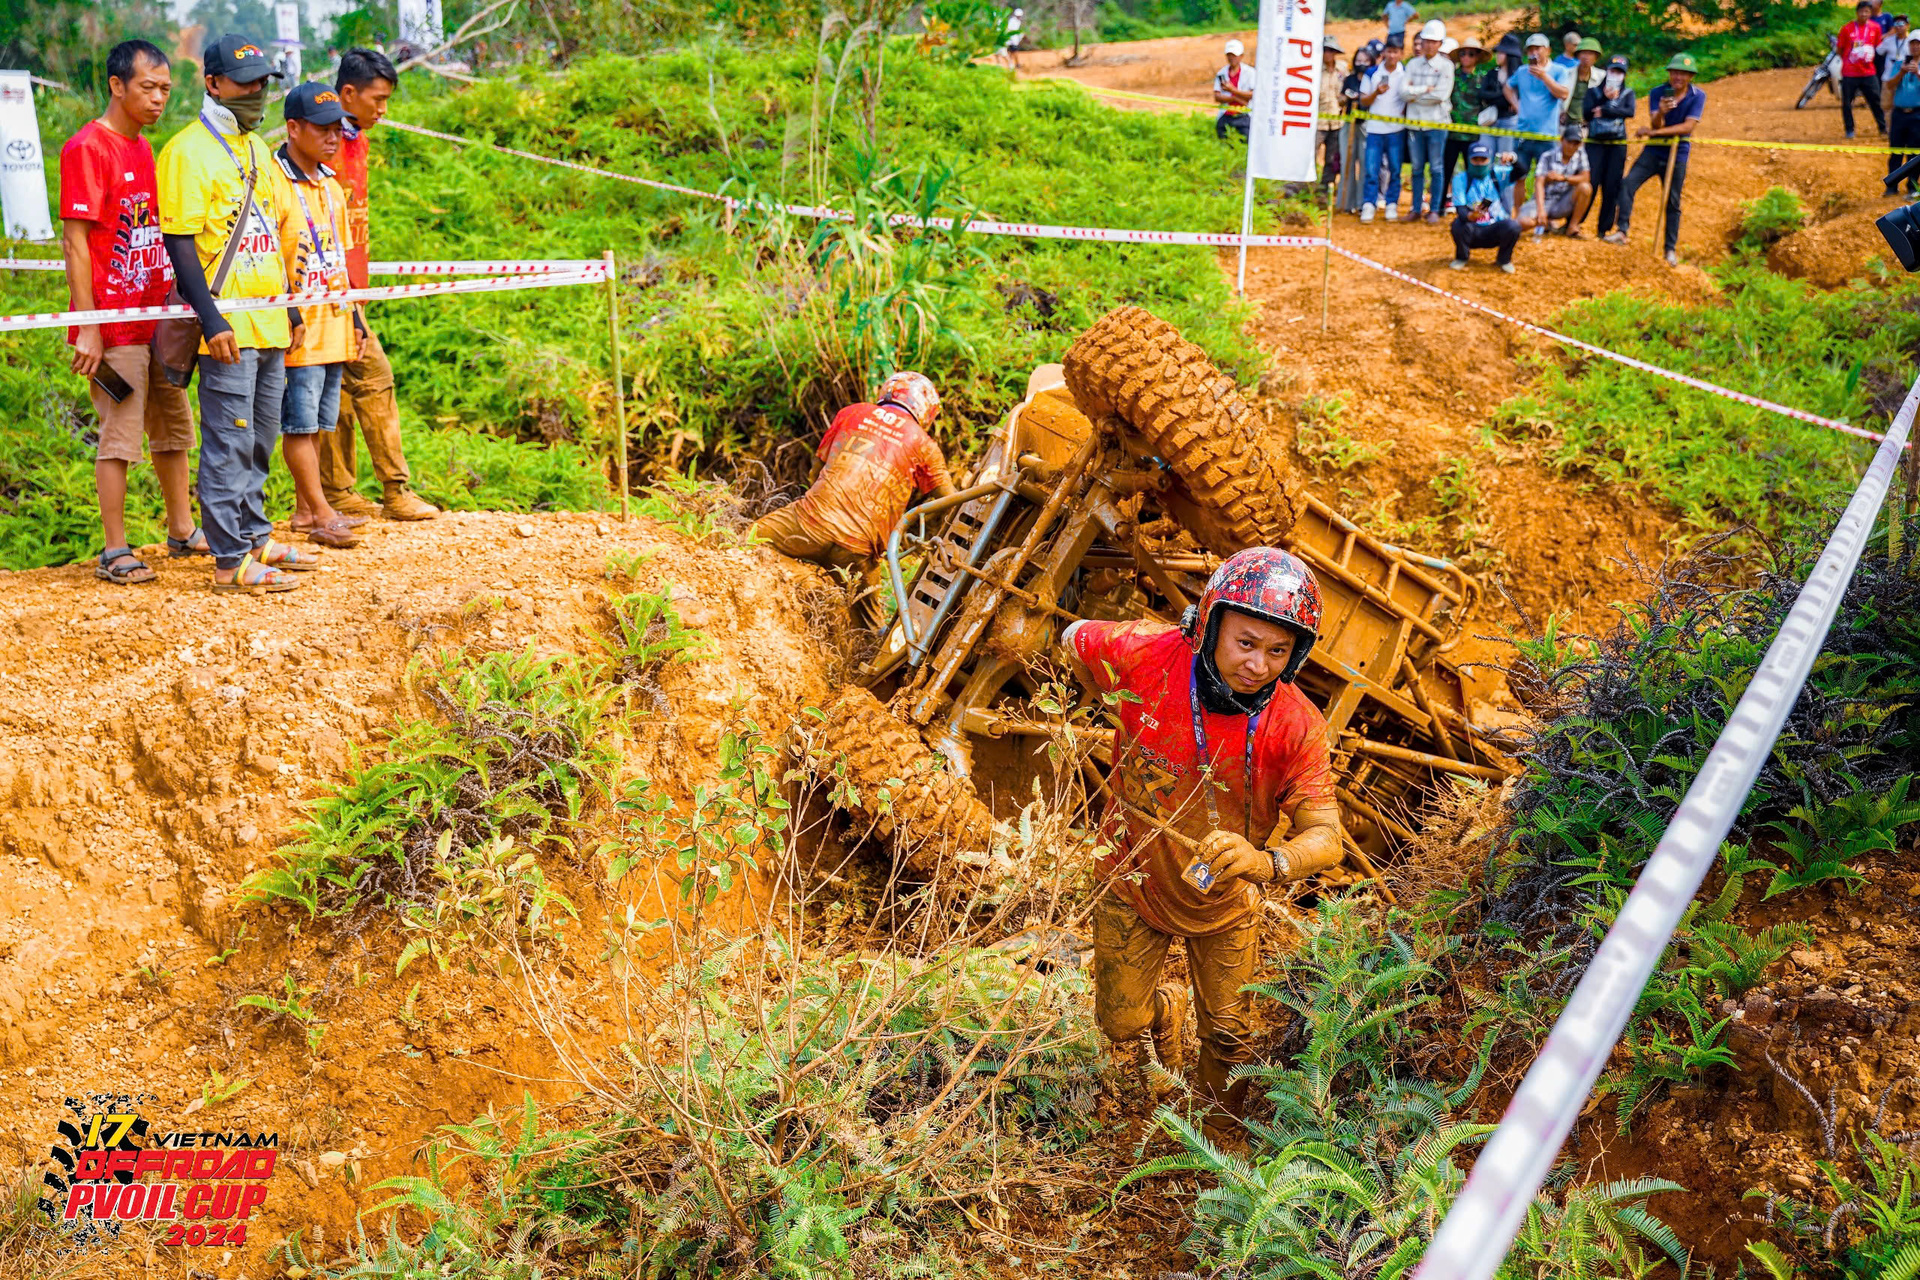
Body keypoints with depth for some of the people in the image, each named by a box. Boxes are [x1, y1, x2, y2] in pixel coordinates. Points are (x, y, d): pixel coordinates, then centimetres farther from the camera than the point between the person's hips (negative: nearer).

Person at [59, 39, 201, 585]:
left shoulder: (145, 149, 15)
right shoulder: (87, 148, -10)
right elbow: (75, 242, -14)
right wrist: (87, 328, -18)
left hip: (158, 317, 8)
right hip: (115, 325, -8)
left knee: (174, 426, 14)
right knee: (120, 434, -5)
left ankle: (182, 530, 26)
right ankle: (115, 553, 3)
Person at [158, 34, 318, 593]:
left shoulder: (258, 149, 17)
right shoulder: (188, 152, -8)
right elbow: (180, 243, -13)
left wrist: (291, 309, 19)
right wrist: (211, 319, -20)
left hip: (271, 325, 8)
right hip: (228, 329, -8)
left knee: (260, 441, 14)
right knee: (229, 443, -5)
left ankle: (256, 539, 25)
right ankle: (231, 560, 0)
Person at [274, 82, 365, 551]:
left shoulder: (331, 187, 16)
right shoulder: (272, 182, -10)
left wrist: (355, 315, 20)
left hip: (332, 327, 8)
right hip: (297, 330, -8)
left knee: (314, 424, 12)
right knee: (299, 424, -3)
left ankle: (304, 510, 19)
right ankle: (321, 515, -1)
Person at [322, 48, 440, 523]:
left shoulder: (355, 140, 17)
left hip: (348, 285, 9)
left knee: (342, 389, 10)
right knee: (374, 378, -8)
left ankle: (338, 493, 15)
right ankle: (396, 491, -3)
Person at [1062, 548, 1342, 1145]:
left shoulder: (1296, 725, -27)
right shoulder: (1148, 656, -29)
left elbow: (1325, 835, -30)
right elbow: (1074, 638, -7)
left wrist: (1265, 862, -52)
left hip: (1224, 897, 0)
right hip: (1134, 881, 0)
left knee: (1229, 1036, 14)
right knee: (1121, 1020, 16)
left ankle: (1221, 1139, 44)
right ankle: (1163, 1010, 53)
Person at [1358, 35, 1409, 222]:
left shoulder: (1406, 74, 4)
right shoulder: (1372, 73, 6)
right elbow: (1363, 102, 5)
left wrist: (1406, 112, -7)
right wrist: (1376, 93, -12)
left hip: (1397, 129, 0)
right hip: (1375, 128, 0)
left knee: (1395, 169, 3)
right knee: (1372, 170, -5)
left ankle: (1392, 205, 9)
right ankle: (1369, 205, -2)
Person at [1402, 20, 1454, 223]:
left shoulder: (1446, 65, -2)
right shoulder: (1413, 64, 8)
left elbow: (1441, 95, -13)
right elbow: (1406, 92, -4)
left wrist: (1415, 93, -7)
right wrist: (1426, 89, -13)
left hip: (1436, 122, -3)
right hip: (1414, 122, 3)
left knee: (1436, 168, 1)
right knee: (1417, 168, 8)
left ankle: (1434, 209, 6)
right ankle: (1416, 208, 13)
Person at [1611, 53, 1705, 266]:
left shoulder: (1698, 96, -8)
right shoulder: (1657, 93, -5)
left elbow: (1688, 126, -17)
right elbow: (1655, 125, -13)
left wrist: (1654, 132, -24)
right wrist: (1661, 112, -36)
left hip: (1677, 155, -1)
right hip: (1653, 151, 1)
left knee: (1673, 203, 4)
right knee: (1628, 184, -21)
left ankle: (1671, 249, 12)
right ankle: (1622, 232, -20)